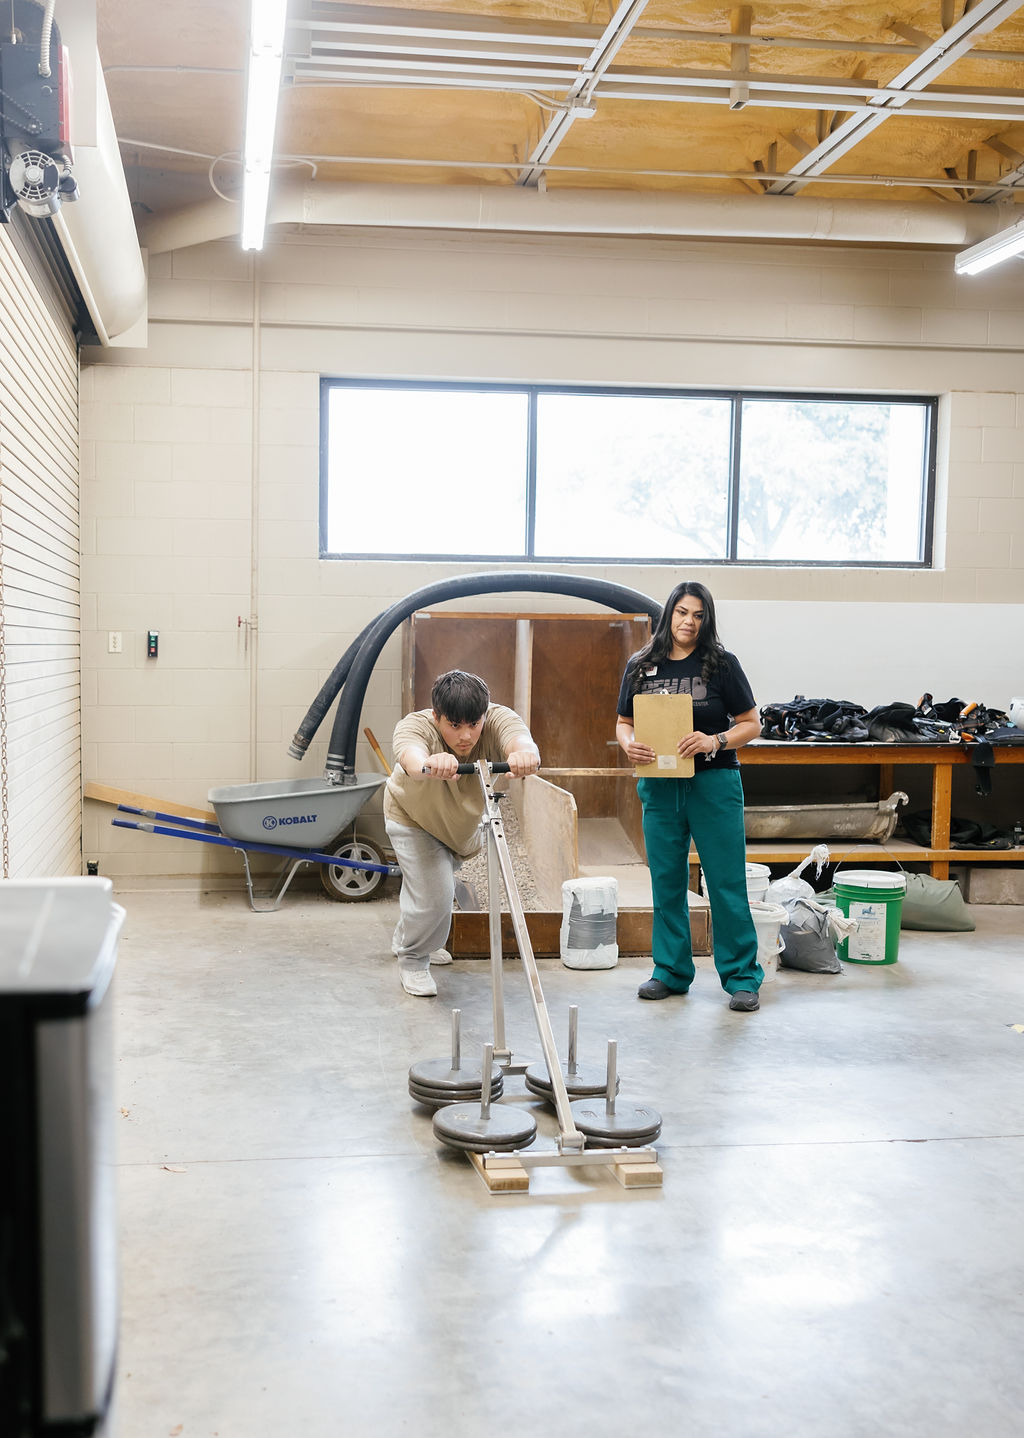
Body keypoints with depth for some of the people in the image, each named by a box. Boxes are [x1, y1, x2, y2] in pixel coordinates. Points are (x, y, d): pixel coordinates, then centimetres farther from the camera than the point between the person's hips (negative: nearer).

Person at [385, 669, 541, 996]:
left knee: (442, 880, 24)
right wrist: (429, 765, -85)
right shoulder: (416, 725, -38)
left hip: (462, 822, 4)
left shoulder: (497, 718, -33)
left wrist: (525, 752, -79)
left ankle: (405, 941, 53)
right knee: (433, 894, -16)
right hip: (414, 821, -4)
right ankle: (412, 959, 14)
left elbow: (519, 737, -54)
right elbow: (410, 754, -61)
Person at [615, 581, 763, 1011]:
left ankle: (742, 978, 8)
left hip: (714, 784, -3)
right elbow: (623, 722, 14)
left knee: (727, 883, -1)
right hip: (660, 786, 3)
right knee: (667, 882, 9)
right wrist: (629, 745, -8)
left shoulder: (721, 665, -1)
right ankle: (671, 972, 22)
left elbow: (751, 724, 0)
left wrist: (715, 741, -17)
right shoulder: (641, 667, 8)